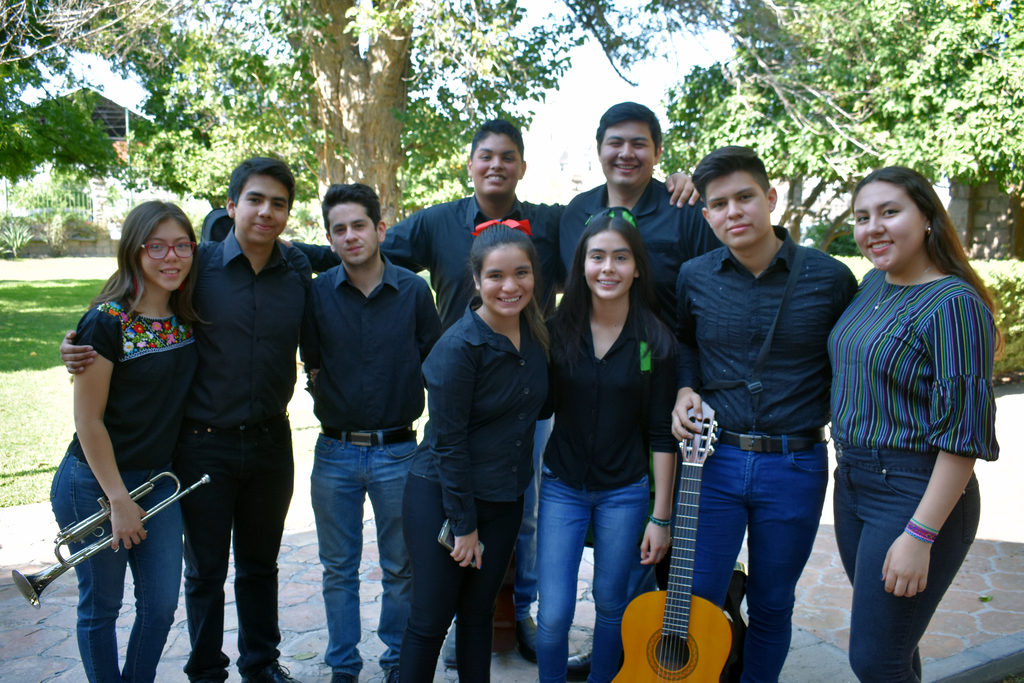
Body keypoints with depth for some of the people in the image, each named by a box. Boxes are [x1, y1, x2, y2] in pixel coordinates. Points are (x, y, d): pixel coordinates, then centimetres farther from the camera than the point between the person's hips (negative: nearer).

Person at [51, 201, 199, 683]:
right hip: (95, 484, -6)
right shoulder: (106, 322, -19)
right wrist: (119, 500, -13)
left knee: (161, 605, 12)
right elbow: (88, 420, -16)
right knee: (101, 607, 12)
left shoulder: (186, 318, 0)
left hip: (159, 480, 6)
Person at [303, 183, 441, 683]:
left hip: (397, 450, -1)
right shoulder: (317, 292, -3)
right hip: (335, 451, 1)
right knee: (338, 569, 14)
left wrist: (414, 411, -1)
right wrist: (328, 397, -6)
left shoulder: (413, 290, -4)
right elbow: (310, 363, 5)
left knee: (401, 567, 12)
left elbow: (433, 362, 3)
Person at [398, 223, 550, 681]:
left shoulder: (536, 334, -1)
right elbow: (448, 441, -17)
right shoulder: (459, 347, -20)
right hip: (440, 499, -5)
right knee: (431, 620, 6)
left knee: (478, 612, 17)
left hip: (504, 500, 6)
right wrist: (464, 525, -12)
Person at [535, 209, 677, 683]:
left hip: (625, 492, 0)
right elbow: (540, 408, 3)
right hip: (562, 486, 1)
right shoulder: (559, 331, -5)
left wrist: (661, 516, -4)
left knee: (611, 604, 15)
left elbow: (661, 435, -5)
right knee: (554, 613, 0)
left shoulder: (656, 342, -8)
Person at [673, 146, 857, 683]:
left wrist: (827, 415, -4)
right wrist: (685, 389, 0)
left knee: (772, 605, 16)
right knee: (696, 599, 6)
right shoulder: (693, 277, -1)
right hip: (713, 459, 1)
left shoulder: (830, 278, -6)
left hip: (796, 466, 0)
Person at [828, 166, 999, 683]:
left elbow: (964, 434, -21)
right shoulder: (874, 282, 7)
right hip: (853, 482, 8)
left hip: (916, 495, -8)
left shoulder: (954, 305, -18)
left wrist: (919, 536, -23)